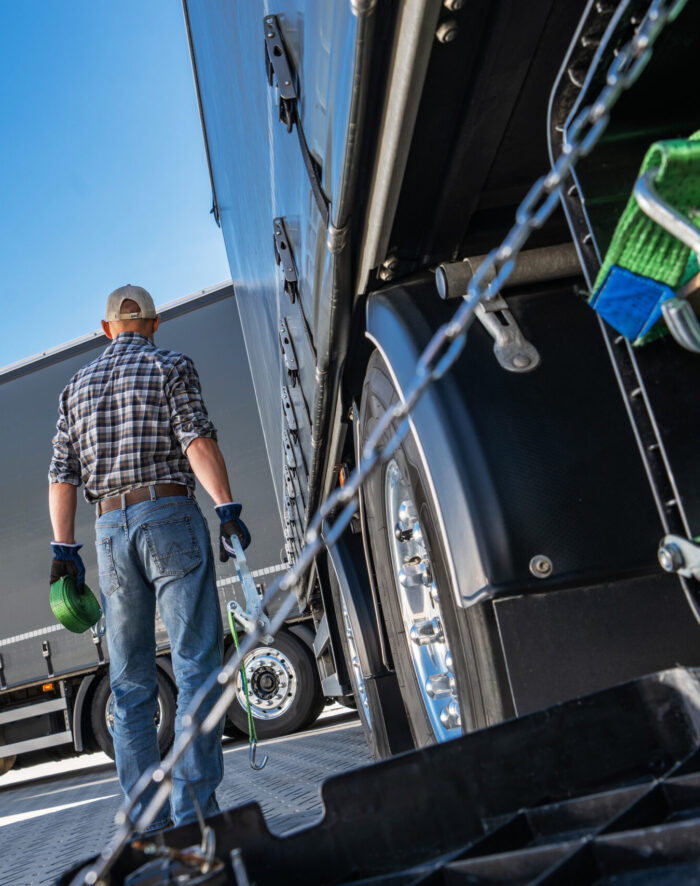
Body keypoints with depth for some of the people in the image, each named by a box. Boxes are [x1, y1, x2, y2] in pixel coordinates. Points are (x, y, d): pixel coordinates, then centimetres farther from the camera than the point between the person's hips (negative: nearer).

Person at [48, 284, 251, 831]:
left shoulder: (77, 385, 19)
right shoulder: (171, 365, 5)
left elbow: (62, 473, 12)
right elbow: (197, 438, -11)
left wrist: (64, 548, 10)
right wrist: (228, 509, -16)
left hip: (110, 529, 5)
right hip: (169, 516, -4)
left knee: (130, 681, 8)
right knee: (197, 663, -3)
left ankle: (147, 818, 12)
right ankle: (194, 808, -7)